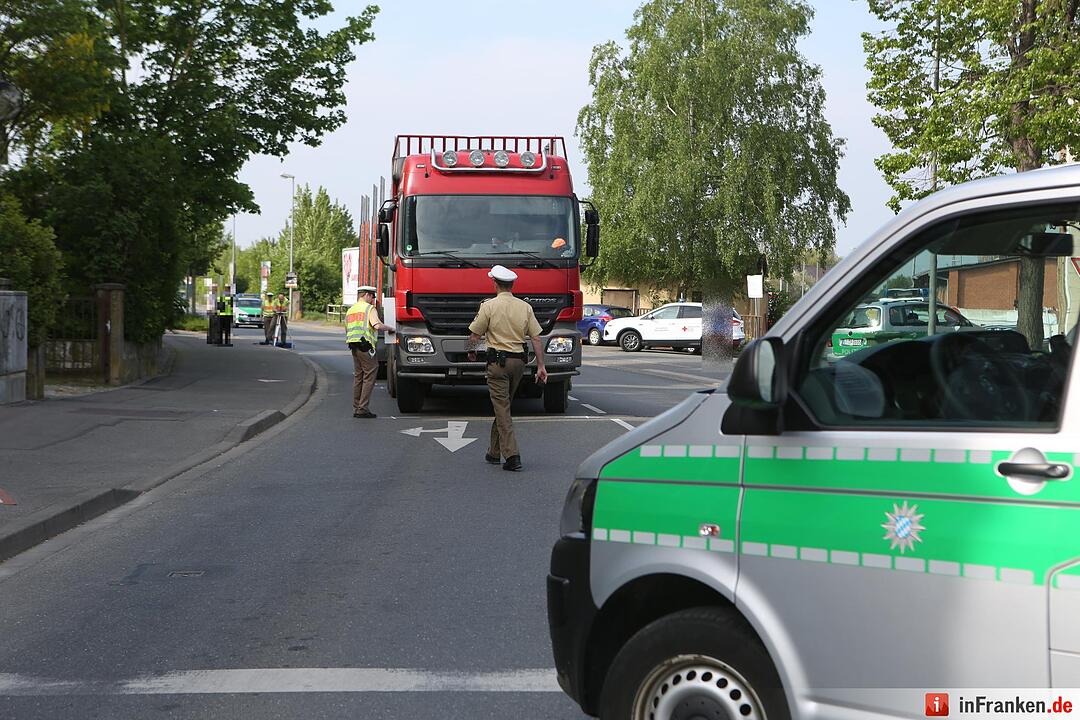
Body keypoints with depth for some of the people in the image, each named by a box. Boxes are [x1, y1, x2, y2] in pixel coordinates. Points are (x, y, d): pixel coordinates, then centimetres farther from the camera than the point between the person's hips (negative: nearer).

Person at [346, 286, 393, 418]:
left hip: (353, 346, 8)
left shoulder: (350, 310, 21)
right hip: (365, 346, -8)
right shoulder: (369, 308, -4)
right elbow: (377, 325, -19)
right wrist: (390, 328, -4)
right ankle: (363, 408, -8)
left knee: (358, 376, 13)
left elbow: (347, 330, 23)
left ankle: (356, 408, 13)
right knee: (369, 377, -4)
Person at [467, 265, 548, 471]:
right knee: (503, 406, 18)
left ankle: (512, 456, -14)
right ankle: (494, 452, 26)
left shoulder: (489, 306, -6)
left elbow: (474, 337, -3)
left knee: (502, 408, -4)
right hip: (519, 361, 5)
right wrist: (541, 365, 7)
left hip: (498, 360, -5)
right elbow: (536, 338, 3)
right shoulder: (525, 307, 5)